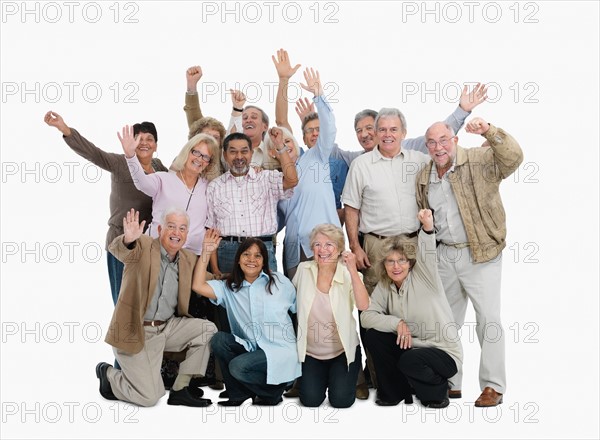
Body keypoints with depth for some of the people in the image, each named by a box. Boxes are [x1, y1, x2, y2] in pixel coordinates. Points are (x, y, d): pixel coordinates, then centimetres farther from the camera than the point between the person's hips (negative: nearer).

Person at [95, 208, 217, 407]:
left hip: (167, 327, 6)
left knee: (208, 329, -12)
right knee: (150, 397, -8)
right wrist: (128, 240, -54)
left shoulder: (189, 259, 7)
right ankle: (108, 374, 22)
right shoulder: (143, 246, -11)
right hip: (135, 332, -6)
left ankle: (180, 389, 1)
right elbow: (117, 249, -32)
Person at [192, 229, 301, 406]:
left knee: (238, 366, -26)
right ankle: (238, 394, -2)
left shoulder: (280, 282, 4)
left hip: (280, 350, -4)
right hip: (251, 349, 4)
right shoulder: (229, 287, 8)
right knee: (219, 339, -20)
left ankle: (273, 391, 5)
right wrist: (206, 252, -7)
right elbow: (198, 286, -6)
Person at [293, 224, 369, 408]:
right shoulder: (303, 270, -5)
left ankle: (345, 375, 23)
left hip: (343, 350, -1)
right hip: (311, 351, 2)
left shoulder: (349, 275, -11)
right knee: (310, 399, -11)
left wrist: (353, 270, -34)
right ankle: (322, 377, 24)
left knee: (341, 400, -12)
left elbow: (363, 305, -27)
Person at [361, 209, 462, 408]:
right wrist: (396, 322, -23)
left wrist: (427, 227, -51)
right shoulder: (384, 286, 1)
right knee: (373, 336, -14)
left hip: (443, 352, -5)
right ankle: (395, 392, 6)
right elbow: (366, 316, -10)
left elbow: (427, 253, -32)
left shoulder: (423, 277, -12)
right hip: (410, 347, 5)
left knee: (409, 361, -33)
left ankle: (438, 390, 2)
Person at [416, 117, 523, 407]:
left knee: (488, 318, -4)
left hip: (480, 255, -5)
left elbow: (513, 157, -25)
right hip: (444, 256, 6)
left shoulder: (479, 161, -8)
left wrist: (489, 131, -36)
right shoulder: (424, 178, 8)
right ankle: (450, 383, 25)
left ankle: (492, 387, 8)